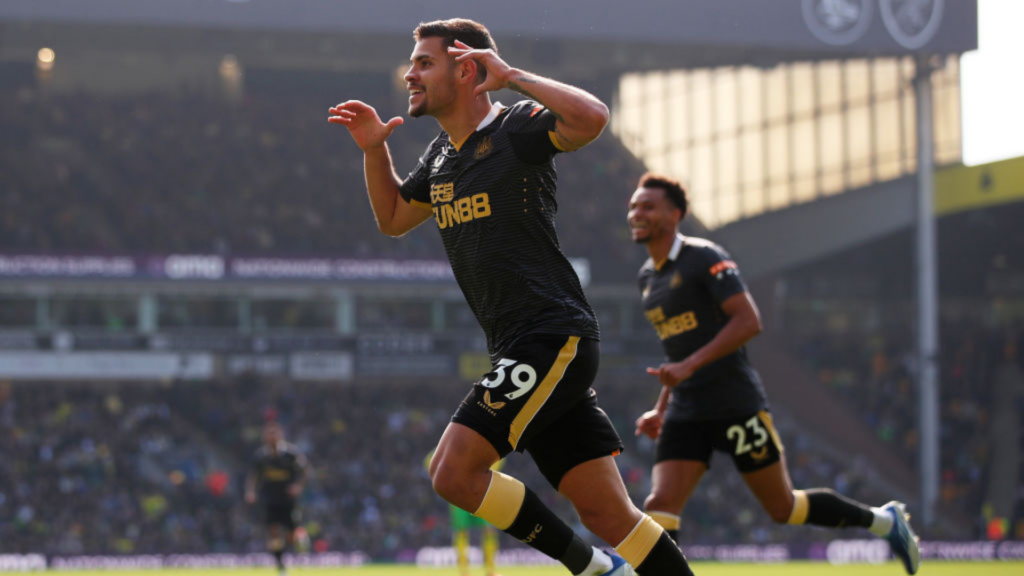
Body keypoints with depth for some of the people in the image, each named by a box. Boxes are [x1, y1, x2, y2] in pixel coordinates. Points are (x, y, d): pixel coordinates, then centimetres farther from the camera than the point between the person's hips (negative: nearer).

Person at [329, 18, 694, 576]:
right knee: (608, 515, 3)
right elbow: (393, 219, 33)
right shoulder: (441, 154, 18)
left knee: (453, 471, -16)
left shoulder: (516, 128, -7)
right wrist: (373, 149, 18)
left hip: (554, 338, -9)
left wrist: (512, 76, -19)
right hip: (521, 351, 9)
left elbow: (592, 117, -27)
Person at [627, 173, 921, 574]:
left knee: (784, 508, 3)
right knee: (659, 508, -12)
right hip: (685, 414, 7)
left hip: (736, 406, -7)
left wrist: (689, 365, -27)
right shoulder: (647, 277, 14)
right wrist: (660, 409, 18)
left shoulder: (704, 258, -10)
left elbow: (748, 321, -20)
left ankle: (884, 521, 24)